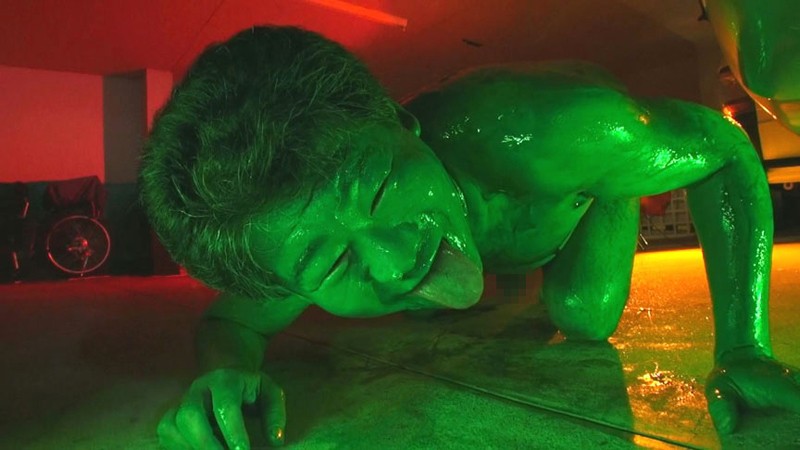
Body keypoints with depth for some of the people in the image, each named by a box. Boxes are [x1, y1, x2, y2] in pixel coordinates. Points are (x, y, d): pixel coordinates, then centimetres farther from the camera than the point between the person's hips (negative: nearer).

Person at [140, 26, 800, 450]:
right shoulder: (320, 256, -38)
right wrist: (226, 369, -43)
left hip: (587, 178, -1)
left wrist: (744, 349, -38)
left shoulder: (557, 131, -49)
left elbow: (726, 146, -31)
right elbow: (229, 320, -19)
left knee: (583, 314, -15)